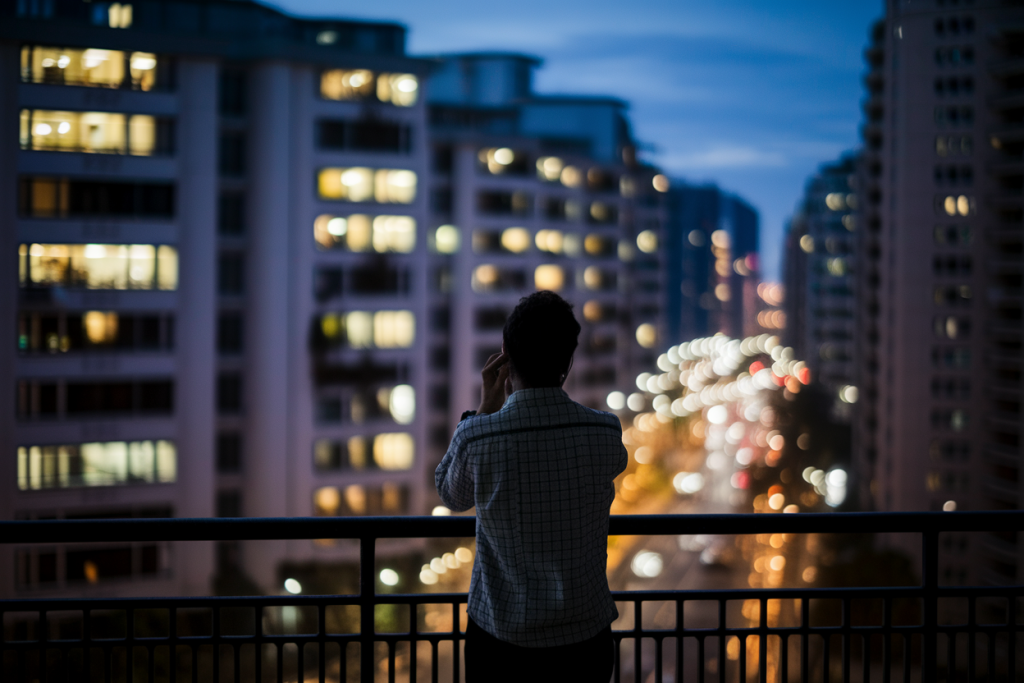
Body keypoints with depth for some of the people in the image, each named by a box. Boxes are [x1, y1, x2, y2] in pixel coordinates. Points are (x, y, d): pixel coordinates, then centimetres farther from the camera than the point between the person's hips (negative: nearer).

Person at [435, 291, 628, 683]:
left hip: (501, 639, -1)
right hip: (585, 636, 1)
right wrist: (512, 404, 10)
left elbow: (452, 496, 4)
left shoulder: (475, 437, -18)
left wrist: (485, 408, 1)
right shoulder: (607, 434, -13)